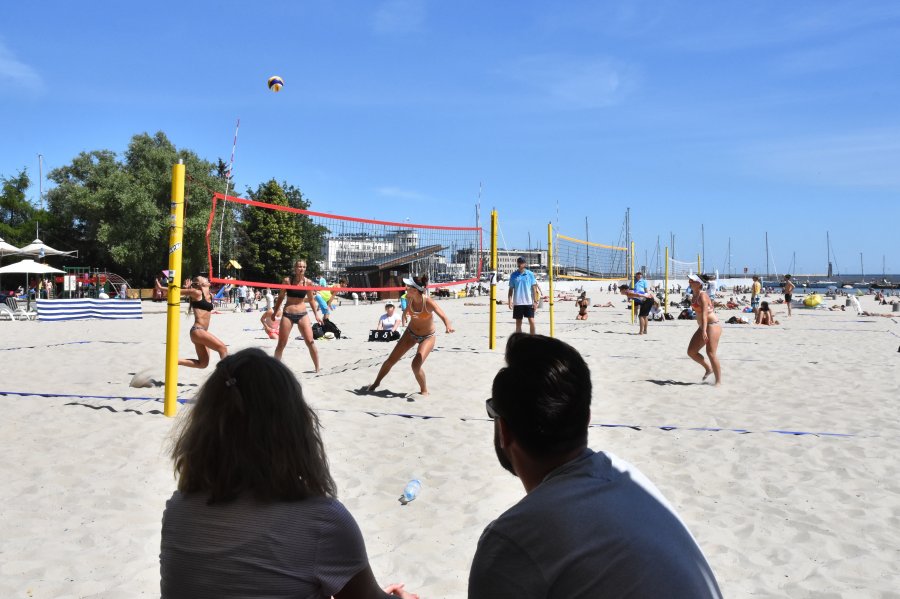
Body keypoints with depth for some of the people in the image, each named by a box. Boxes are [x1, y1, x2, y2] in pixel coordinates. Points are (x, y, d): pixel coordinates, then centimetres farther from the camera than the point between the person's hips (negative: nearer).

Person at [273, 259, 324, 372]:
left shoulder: (308, 282, -1)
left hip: (302, 314, 1)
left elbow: (311, 299, 10)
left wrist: (316, 314, 8)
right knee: (281, 344, 5)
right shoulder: (287, 280, -5)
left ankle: (317, 368, 6)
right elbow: (281, 297, 7)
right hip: (287, 314, -1)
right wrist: (276, 310, 5)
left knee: (310, 342, -4)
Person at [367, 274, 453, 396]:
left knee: (416, 365, -21)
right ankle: (376, 383, 33)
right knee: (391, 360, 9)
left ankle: (424, 391, 6)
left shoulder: (428, 302, -31)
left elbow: (443, 316, -47)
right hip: (410, 333, 5)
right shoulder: (409, 298, -16)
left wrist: (448, 325, -66)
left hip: (427, 337, -5)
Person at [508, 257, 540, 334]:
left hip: (529, 302, -1)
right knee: (518, 323, 7)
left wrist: (535, 301, -2)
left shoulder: (530, 274, 2)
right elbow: (511, 289, 6)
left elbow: (534, 288, 4)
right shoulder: (513, 275, 4)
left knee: (532, 322, -4)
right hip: (517, 303, 1)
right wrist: (510, 300, -4)